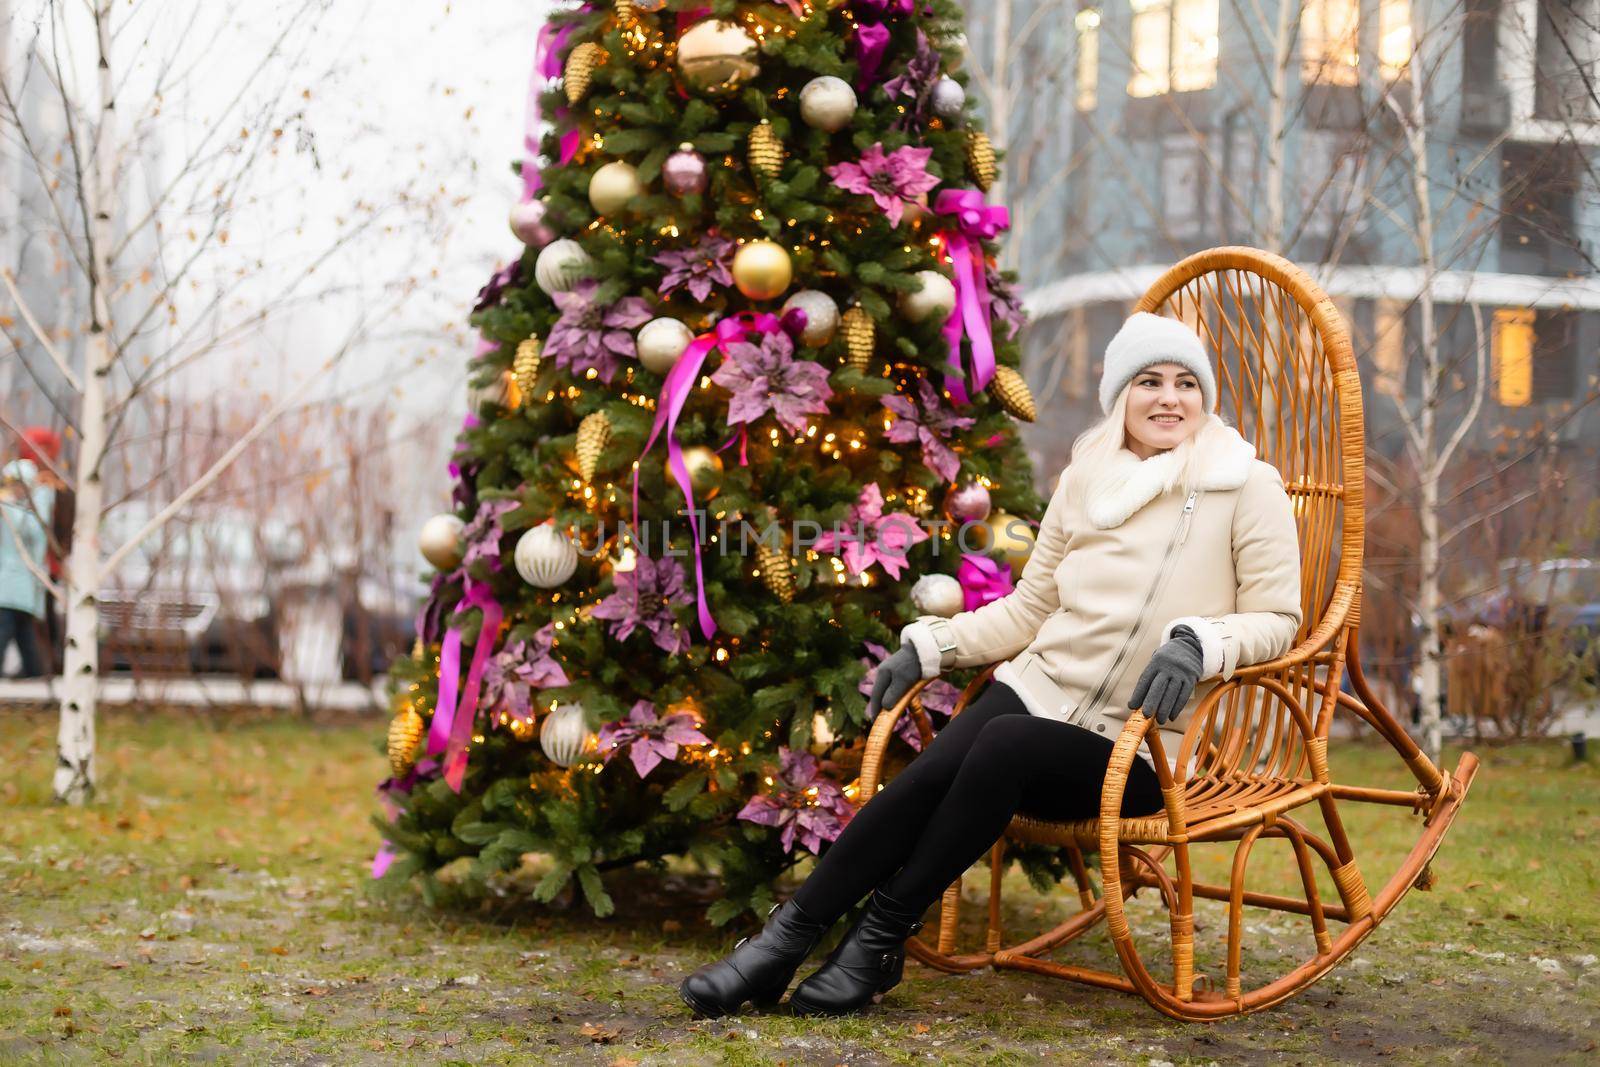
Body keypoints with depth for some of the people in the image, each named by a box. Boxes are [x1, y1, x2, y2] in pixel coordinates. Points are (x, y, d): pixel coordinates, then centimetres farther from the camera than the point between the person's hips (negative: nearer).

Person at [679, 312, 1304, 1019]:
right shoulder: (1086, 479, 12)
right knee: (928, 774, -25)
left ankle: (882, 937, -22)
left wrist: (1197, 643, -24)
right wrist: (929, 647, 8)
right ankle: (786, 939, -20)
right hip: (1039, 689, 4)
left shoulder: (1248, 488, -1)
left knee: (1006, 746, -33)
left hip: (1133, 748, -4)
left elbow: (1277, 619, -5)